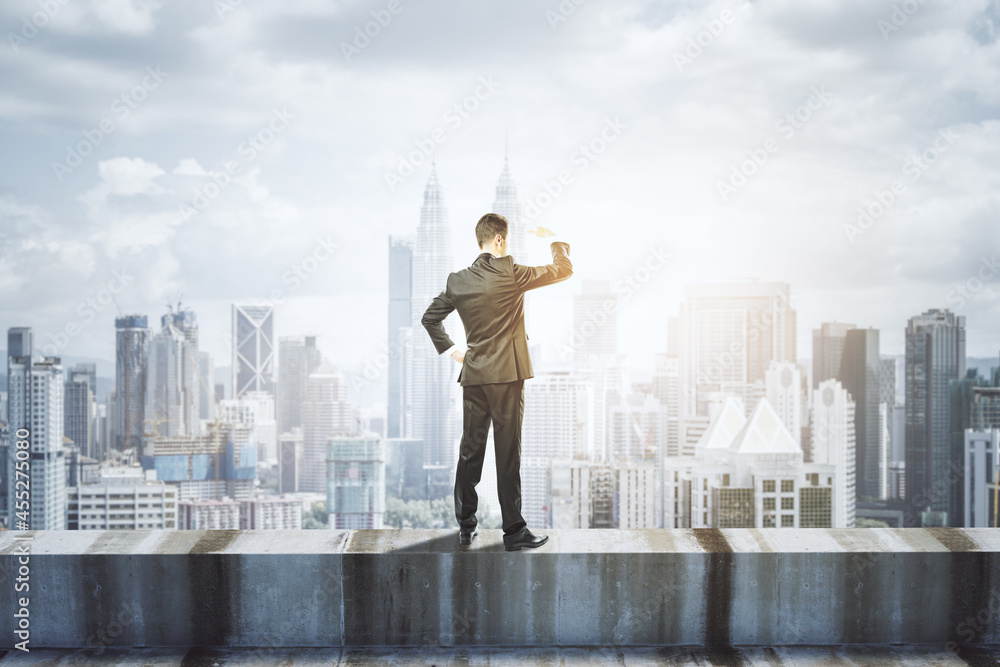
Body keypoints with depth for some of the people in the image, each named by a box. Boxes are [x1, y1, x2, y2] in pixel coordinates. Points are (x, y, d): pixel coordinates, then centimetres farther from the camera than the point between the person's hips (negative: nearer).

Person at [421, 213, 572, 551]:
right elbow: (564, 269, -1)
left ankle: (466, 526, 16)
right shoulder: (511, 274, -9)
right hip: (507, 375, -5)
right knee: (508, 454, -1)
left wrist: (450, 350, 19)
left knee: (470, 451, 10)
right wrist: (554, 239, 16)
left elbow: (429, 317, 14)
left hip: (473, 376, 5)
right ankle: (514, 531, 3)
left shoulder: (457, 280, 5)